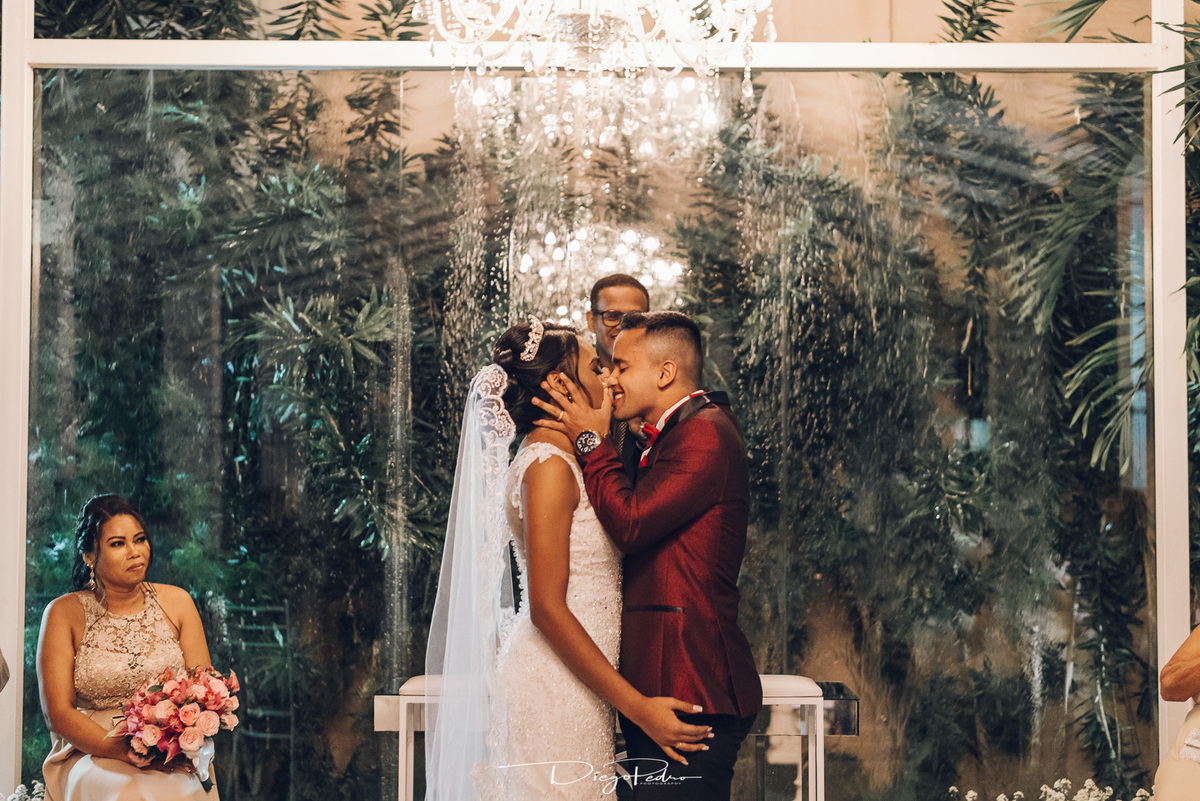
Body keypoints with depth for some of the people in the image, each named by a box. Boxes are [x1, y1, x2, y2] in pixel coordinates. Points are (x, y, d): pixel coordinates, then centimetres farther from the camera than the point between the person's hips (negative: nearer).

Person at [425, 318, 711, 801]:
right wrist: (636, 706, -18)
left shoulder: (553, 461, 16)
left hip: (575, 689, 9)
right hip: (555, 693, -9)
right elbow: (546, 607, -18)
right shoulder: (548, 466, -13)